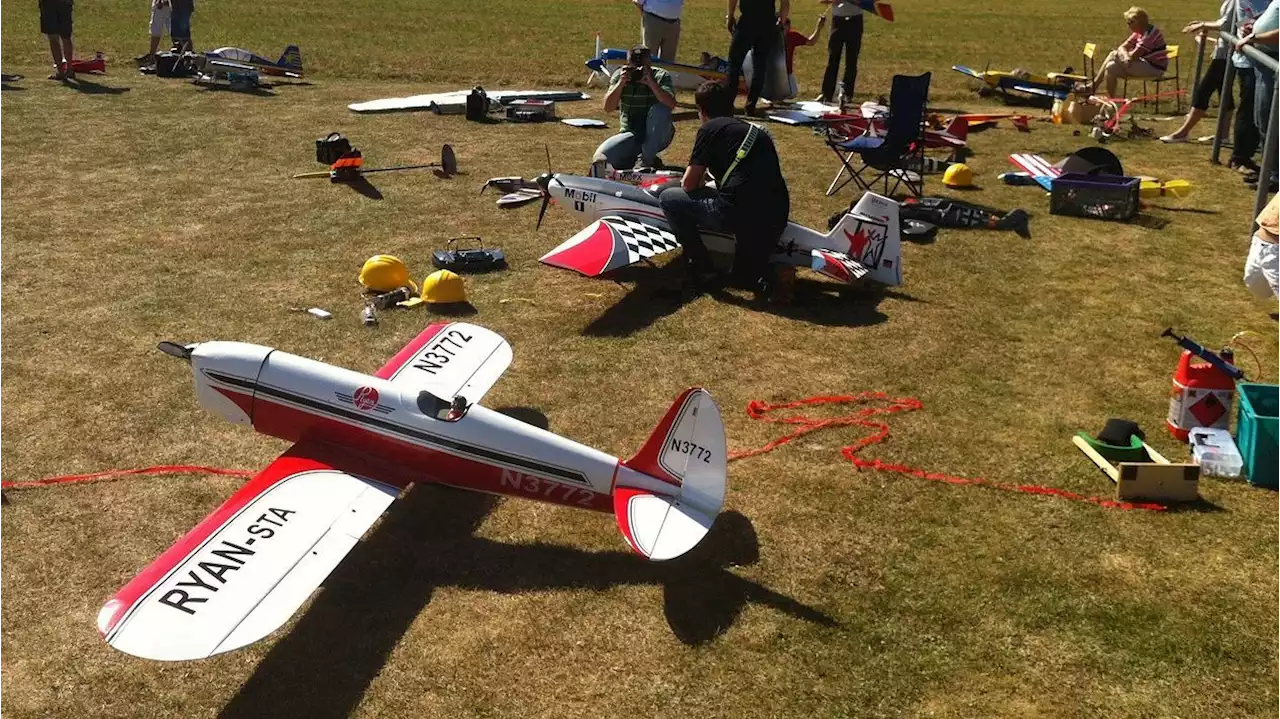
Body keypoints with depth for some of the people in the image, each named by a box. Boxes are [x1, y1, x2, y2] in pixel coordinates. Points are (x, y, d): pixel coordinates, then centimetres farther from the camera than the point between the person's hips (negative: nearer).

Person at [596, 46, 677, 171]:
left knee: (660, 110, -33)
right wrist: (621, 83, -22)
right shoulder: (620, 75, -1)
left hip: (657, 136, -1)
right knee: (601, 157, -20)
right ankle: (634, 158, 6)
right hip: (630, 134, 1)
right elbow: (608, 108, -11)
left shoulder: (661, 76, -8)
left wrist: (650, 82, -31)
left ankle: (648, 159, -19)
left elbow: (671, 104, -26)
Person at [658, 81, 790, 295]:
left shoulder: (710, 129, 5)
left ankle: (700, 266, 7)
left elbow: (688, 184, 5)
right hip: (777, 219, 7)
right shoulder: (757, 132, 23)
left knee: (668, 198, 10)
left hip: (739, 212, -7)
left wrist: (699, 181, 29)